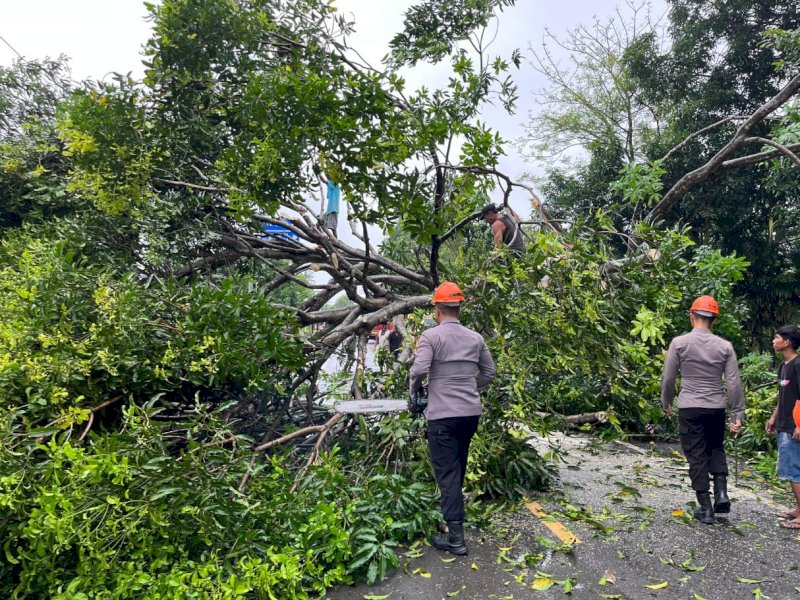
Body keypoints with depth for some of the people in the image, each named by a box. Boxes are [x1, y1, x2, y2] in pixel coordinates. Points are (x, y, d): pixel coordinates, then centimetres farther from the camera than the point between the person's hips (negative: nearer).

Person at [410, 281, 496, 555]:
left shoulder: (430, 335, -9)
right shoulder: (475, 338, 7)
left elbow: (419, 370, -18)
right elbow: (489, 372, 15)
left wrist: (414, 391, 1)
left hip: (443, 415, -5)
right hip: (471, 412, 6)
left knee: (447, 472, -1)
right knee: (459, 467, 21)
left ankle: (455, 537, -2)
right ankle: (452, 510, 37)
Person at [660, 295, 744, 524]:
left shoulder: (679, 343, -6)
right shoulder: (725, 346, -1)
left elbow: (668, 378, -2)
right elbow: (734, 383, -1)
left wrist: (666, 402, 14)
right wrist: (738, 414, 5)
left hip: (689, 408, -2)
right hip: (716, 408, 2)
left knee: (697, 456, 6)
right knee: (716, 449, 24)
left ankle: (705, 508, 10)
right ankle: (721, 492, 7)